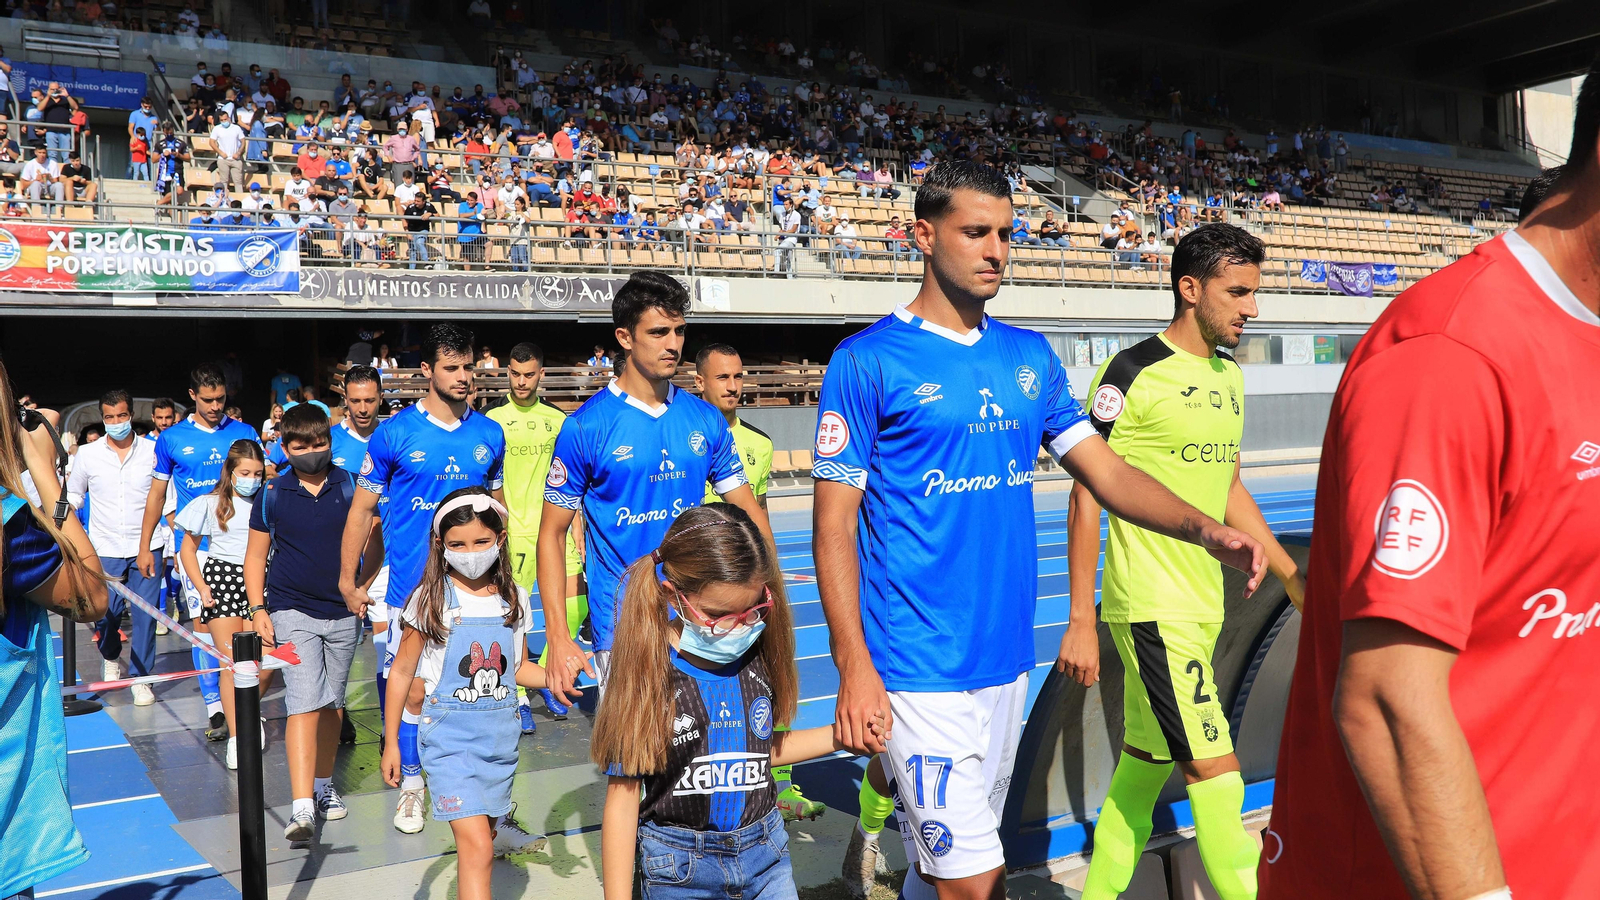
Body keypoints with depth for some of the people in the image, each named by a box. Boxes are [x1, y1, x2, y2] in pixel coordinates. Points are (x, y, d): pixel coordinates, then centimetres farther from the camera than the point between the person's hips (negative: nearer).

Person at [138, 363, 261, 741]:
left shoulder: (244, 433, 3)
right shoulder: (172, 439, 4)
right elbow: (157, 493, 12)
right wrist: (144, 546, 11)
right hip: (194, 545, 0)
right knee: (203, 624, -2)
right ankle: (215, 709, 3)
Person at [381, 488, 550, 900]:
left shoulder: (514, 599, 3)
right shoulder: (430, 599, -7)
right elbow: (402, 672, 0)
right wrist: (390, 742, 2)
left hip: (501, 735, 4)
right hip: (450, 733, -4)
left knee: (482, 840, 15)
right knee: (477, 846, -13)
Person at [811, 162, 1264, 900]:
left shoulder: (1031, 357, 10)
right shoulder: (868, 361, -8)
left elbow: (1104, 469, 8)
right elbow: (834, 522, -10)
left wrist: (1202, 528, -9)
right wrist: (854, 668, -15)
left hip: (1007, 657, 6)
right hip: (918, 668, -6)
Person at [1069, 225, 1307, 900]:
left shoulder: (1229, 374, 13)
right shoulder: (1132, 374, -12)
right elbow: (1087, 495, -12)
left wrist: (1293, 578, 21)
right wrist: (1081, 620, -14)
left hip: (1202, 605, 8)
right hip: (1153, 608, -8)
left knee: (1146, 761, 15)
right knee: (1214, 769, -9)